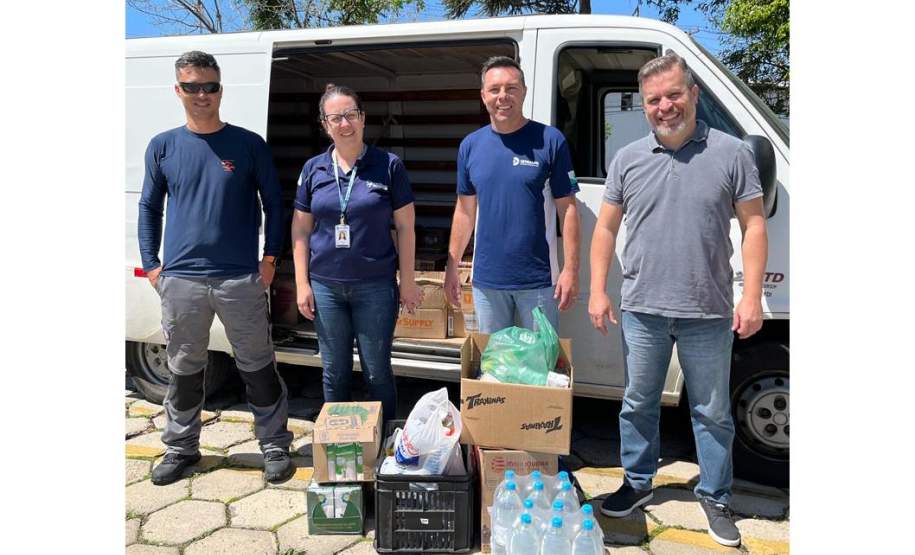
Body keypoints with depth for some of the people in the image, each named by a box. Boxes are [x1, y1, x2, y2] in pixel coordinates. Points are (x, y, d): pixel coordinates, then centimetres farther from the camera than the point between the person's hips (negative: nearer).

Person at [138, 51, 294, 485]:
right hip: (180, 280, 2)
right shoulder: (162, 147, 6)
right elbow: (149, 207, 12)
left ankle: (275, 447, 21)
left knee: (258, 368, 6)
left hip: (242, 279, -2)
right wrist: (151, 265, 4)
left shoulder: (249, 145, 1)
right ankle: (181, 449, 32)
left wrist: (270, 258, -3)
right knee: (183, 370, 14)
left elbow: (273, 202, 5)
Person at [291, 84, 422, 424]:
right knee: (334, 372, 13)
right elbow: (301, 229, 7)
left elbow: (405, 226, -1)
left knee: (377, 372, 6)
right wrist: (302, 283, 2)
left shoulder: (389, 166, -4)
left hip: (376, 285, -2)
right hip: (325, 285, 3)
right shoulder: (313, 169, 4)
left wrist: (407, 281, -3)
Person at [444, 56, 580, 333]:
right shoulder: (470, 145, 5)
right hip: (486, 279, 3)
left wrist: (571, 269, -11)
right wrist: (451, 266, 9)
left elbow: (567, 209, -5)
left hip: (539, 279, -3)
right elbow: (465, 210, 11)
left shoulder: (550, 140, -6)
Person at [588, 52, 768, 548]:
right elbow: (606, 229, 8)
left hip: (708, 313, -1)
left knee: (712, 412, 12)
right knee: (638, 403, 15)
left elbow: (754, 226, 0)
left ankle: (714, 498, 30)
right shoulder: (627, 159, 5)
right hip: (642, 310, 2)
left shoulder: (731, 154, -1)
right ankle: (638, 483, 33)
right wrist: (597, 291, 1)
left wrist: (751, 297, -7)